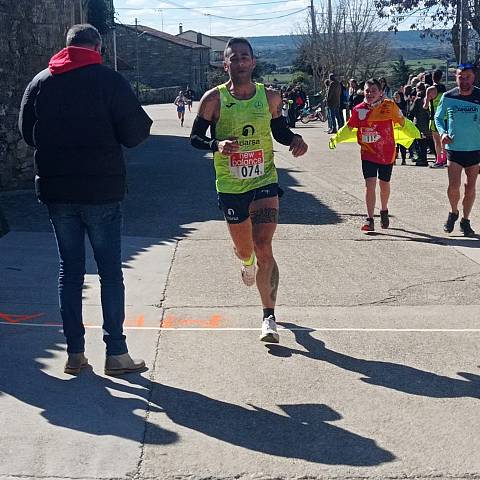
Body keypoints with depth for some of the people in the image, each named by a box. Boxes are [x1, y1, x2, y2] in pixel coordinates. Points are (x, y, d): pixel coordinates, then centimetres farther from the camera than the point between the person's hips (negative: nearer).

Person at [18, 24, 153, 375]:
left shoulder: (40, 82, 5)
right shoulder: (109, 80, -8)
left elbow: (27, 133, 13)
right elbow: (133, 133, -9)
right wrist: (143, 124, 13)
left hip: (56, 191, 4)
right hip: (102, 190, -3)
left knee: (70, 270, 11)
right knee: (110, 271, 4)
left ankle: (75, 352, 13)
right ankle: (116, 353, 5)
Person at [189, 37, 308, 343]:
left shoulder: (270, 97, 1)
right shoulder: (213, 99, -5)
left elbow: (280, 130, 15)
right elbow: (195, 137, 0)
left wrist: (295, 140, -7)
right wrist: (216, 145, -21)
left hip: (265, 182, 0)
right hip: (230, 186, 1)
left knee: (264, 249, -13)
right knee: (244, 249, 15)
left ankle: (269, 317, -4)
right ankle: (247, 262, 57)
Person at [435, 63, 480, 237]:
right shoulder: (448, 97, -2)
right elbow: (438, 117, 11)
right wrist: (442, 132, -7)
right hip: (454, 148, 0)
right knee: (453, 187, -8)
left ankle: (465, 221, 24)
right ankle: (453, 213, 21)